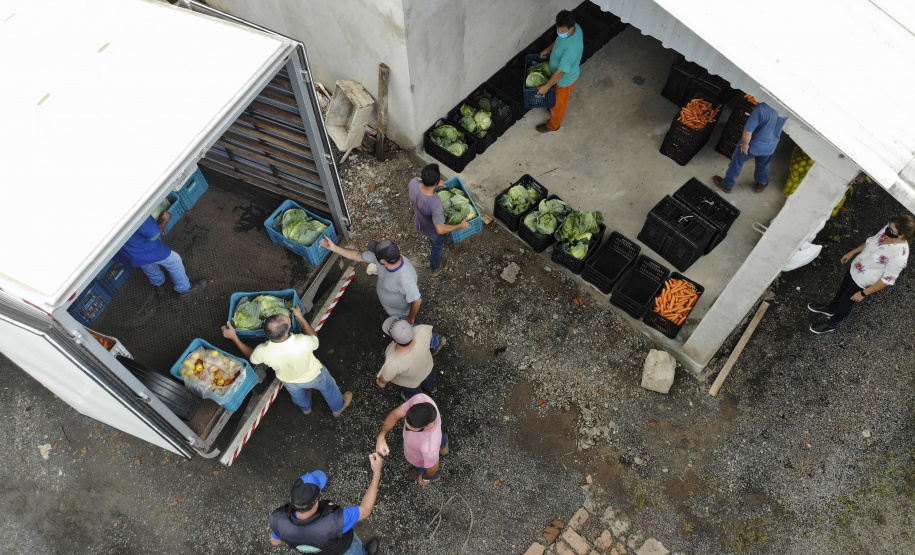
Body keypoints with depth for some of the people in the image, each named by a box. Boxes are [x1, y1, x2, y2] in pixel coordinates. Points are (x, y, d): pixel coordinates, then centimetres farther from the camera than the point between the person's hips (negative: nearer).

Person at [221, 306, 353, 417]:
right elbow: (314, 338, -19)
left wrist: (233, 337, -8)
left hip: (289, 382, 2)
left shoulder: (263, 351, -39)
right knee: (328, 387, 32)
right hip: (313, 376, -2)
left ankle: (306, 408, 70)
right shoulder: (303, 342, -46)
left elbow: (251, 356, -12)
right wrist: (300, 317, -14)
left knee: (297, 393, 38)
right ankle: (338, 408, 60)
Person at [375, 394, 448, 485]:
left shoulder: (429, 448, -51)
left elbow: (433, 467, -27)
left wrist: (426, 479, -4)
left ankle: (433, 476, 70)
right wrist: (381, 437, -43)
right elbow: (395, 414, -26)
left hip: (421, 457, -3)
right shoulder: (421, 399, -43)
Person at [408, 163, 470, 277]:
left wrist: (433, 183, -1)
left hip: (419, 222, 5)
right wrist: (460, 226, -28)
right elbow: (440, 229, -39)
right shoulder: (435, 204, -49)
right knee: (438, 246, 30)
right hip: (432, 229, -4)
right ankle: (435, 268, 57)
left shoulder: (414, 183, -33)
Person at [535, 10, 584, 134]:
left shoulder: (571, 48, -46)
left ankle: (553, 125, 48)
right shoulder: (572, 27, -21)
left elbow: (560, 72, -33)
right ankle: (556, 108, 66)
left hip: (565, 78, -7)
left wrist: (546, 86, -22)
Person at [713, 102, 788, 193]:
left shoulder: (761, 108, -37)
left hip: (754, 144, -4)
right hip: (771, 145, 4)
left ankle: (727, 185, 35)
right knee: (764, 162, 31)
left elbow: (748, 131, -33)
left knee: (737, 161, 19)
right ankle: (762, 183, 52)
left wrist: (745, 143, -15)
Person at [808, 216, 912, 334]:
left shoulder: (899, 256, -38)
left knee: (846, 302, 19)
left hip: (863, 283, -6)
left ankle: (831, 325, 47)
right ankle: (830, 309, 61)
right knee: (842, 290, 31)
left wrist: (863, 293, -19)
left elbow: (887, 280, -26)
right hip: (854, 269, 6)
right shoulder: (889, 230, -18)